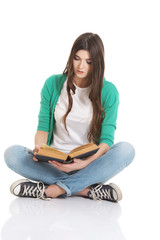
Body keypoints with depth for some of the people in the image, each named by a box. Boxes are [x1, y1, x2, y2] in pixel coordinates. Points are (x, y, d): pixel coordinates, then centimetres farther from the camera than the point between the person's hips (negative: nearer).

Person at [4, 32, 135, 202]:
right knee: (12, 153, -24)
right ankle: (86, 189, -25)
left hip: (90, 163, -1)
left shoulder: (108, 91, -3)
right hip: (54, 162, 2)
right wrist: (39, 147, -19)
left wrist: (86, 162, -27)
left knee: (126, 150, -31)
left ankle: (52, 189, -29)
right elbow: (43, 127, 5)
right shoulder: (53, 84, 2)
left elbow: (106, 139, -8)